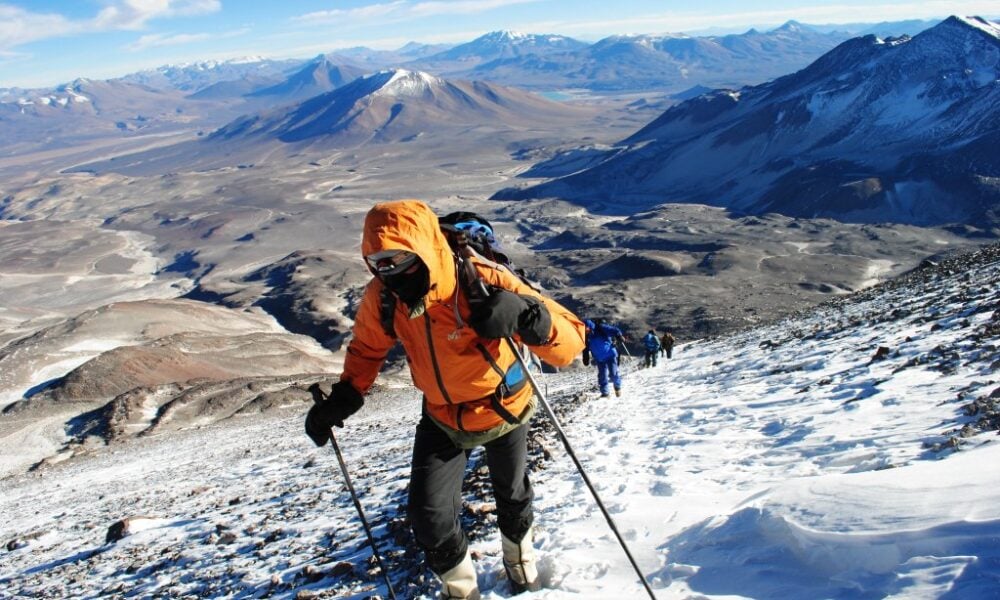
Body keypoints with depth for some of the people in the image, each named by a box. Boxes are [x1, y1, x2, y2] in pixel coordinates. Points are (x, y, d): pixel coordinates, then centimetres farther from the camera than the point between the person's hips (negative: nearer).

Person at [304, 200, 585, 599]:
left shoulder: (482, 282, -37)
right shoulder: (382, 297, -24)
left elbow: (570, 343, -39)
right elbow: (367, 348, -1)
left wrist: (526, 316, -58)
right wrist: (343, 398, -16)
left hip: (503, 408, -2)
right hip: (443, 416, 2)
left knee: (512, 493, 22)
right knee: (429, 514, -5)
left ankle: (519, 557, 57)